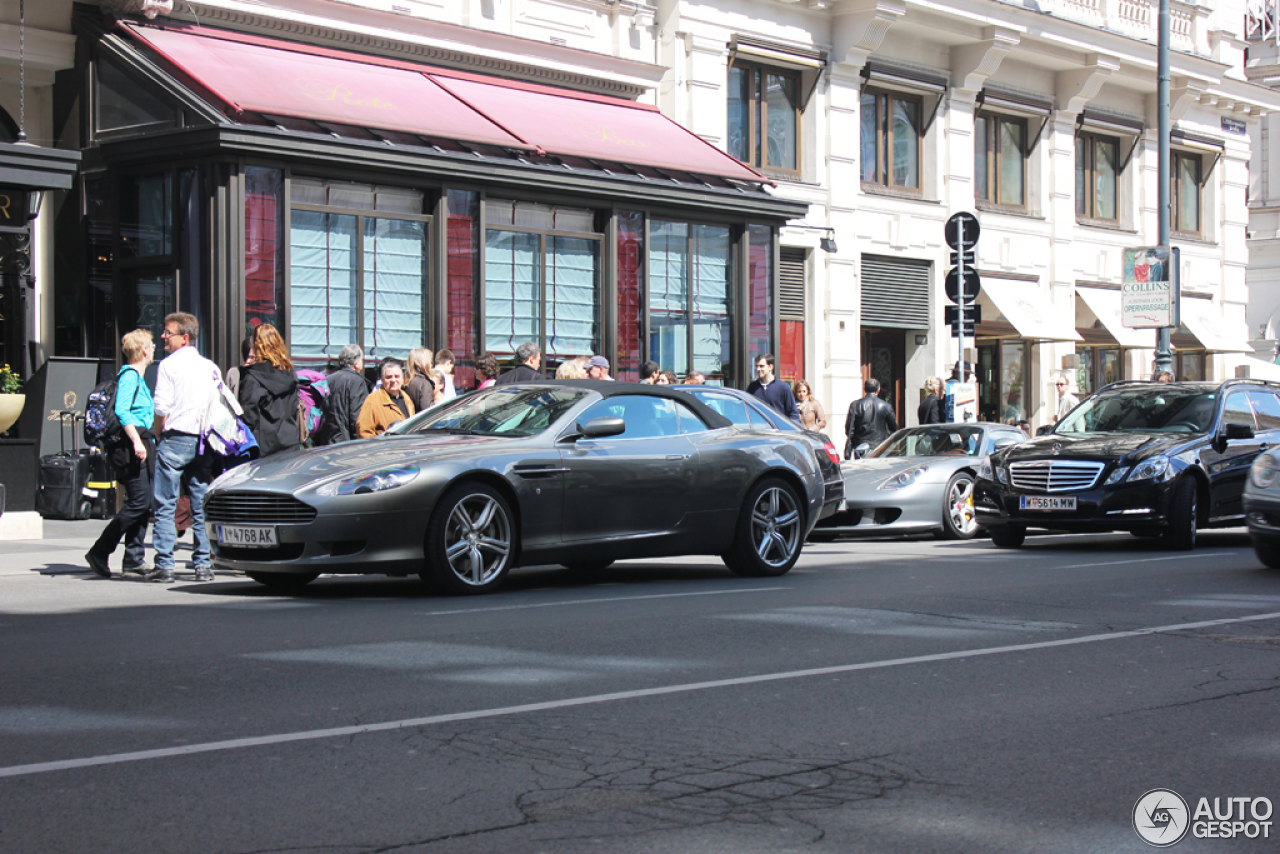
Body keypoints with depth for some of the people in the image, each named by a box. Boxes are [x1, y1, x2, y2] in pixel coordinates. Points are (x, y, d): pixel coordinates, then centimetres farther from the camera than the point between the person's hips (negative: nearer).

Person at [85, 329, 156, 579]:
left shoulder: (137, 377, 21)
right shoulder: (129, 376, -9)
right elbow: (121, 410, -21)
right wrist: (136, 441, -27)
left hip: (138, 445, 10)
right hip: (130, 446, -10)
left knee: (142, 505, 7)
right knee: (138, 503, -13)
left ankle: (134, 561, 7)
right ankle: (99, 553, -9)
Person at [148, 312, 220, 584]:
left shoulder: (170, 364, -5)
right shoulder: (211, 368, 11)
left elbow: (162, 408, -10)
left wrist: (158, 435, 5)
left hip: (175, 439, -5)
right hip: (202, 441, 5)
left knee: (165, 506, -1)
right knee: (201, 506, 8)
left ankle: (164, 566, -4)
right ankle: (203, 564, 7)